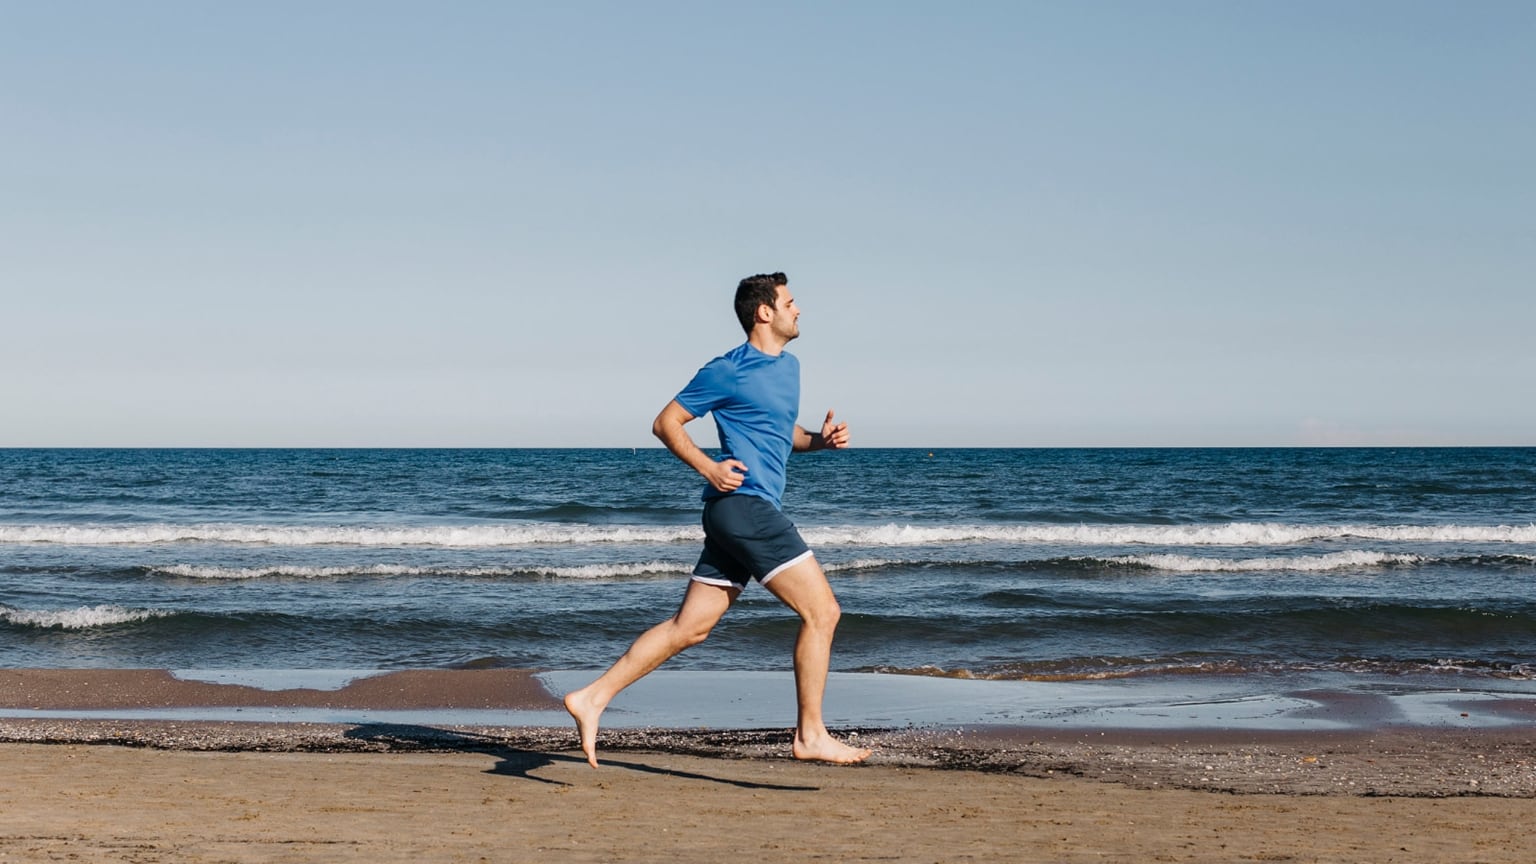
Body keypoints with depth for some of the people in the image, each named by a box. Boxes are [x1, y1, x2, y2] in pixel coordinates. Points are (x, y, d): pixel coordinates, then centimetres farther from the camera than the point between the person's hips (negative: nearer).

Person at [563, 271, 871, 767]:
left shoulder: (789, 367, 19)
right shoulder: (726, 372, -6)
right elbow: (666, 423, -1)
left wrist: (819, 440, 11)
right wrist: (707, 467, -14)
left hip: (743, 516, 9)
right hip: (743, 504, -9)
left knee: (688, 628, 6)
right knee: (821, 611, -7)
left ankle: (593, 698, 8)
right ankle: (810, 736, -1)